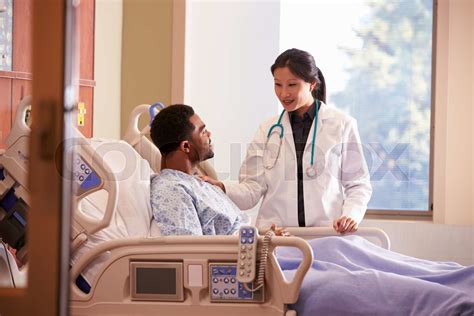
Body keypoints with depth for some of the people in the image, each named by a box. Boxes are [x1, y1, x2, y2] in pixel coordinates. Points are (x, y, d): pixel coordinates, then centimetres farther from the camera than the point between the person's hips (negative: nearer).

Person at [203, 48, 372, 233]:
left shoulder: (342, 125, 8)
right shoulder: (268, 130, 14)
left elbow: (358, 184, 9)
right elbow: (253, 189, 7)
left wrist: (351, 215, -10)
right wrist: (221, 189, -12)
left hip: (327, 233, -1)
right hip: (274, 235, 2)